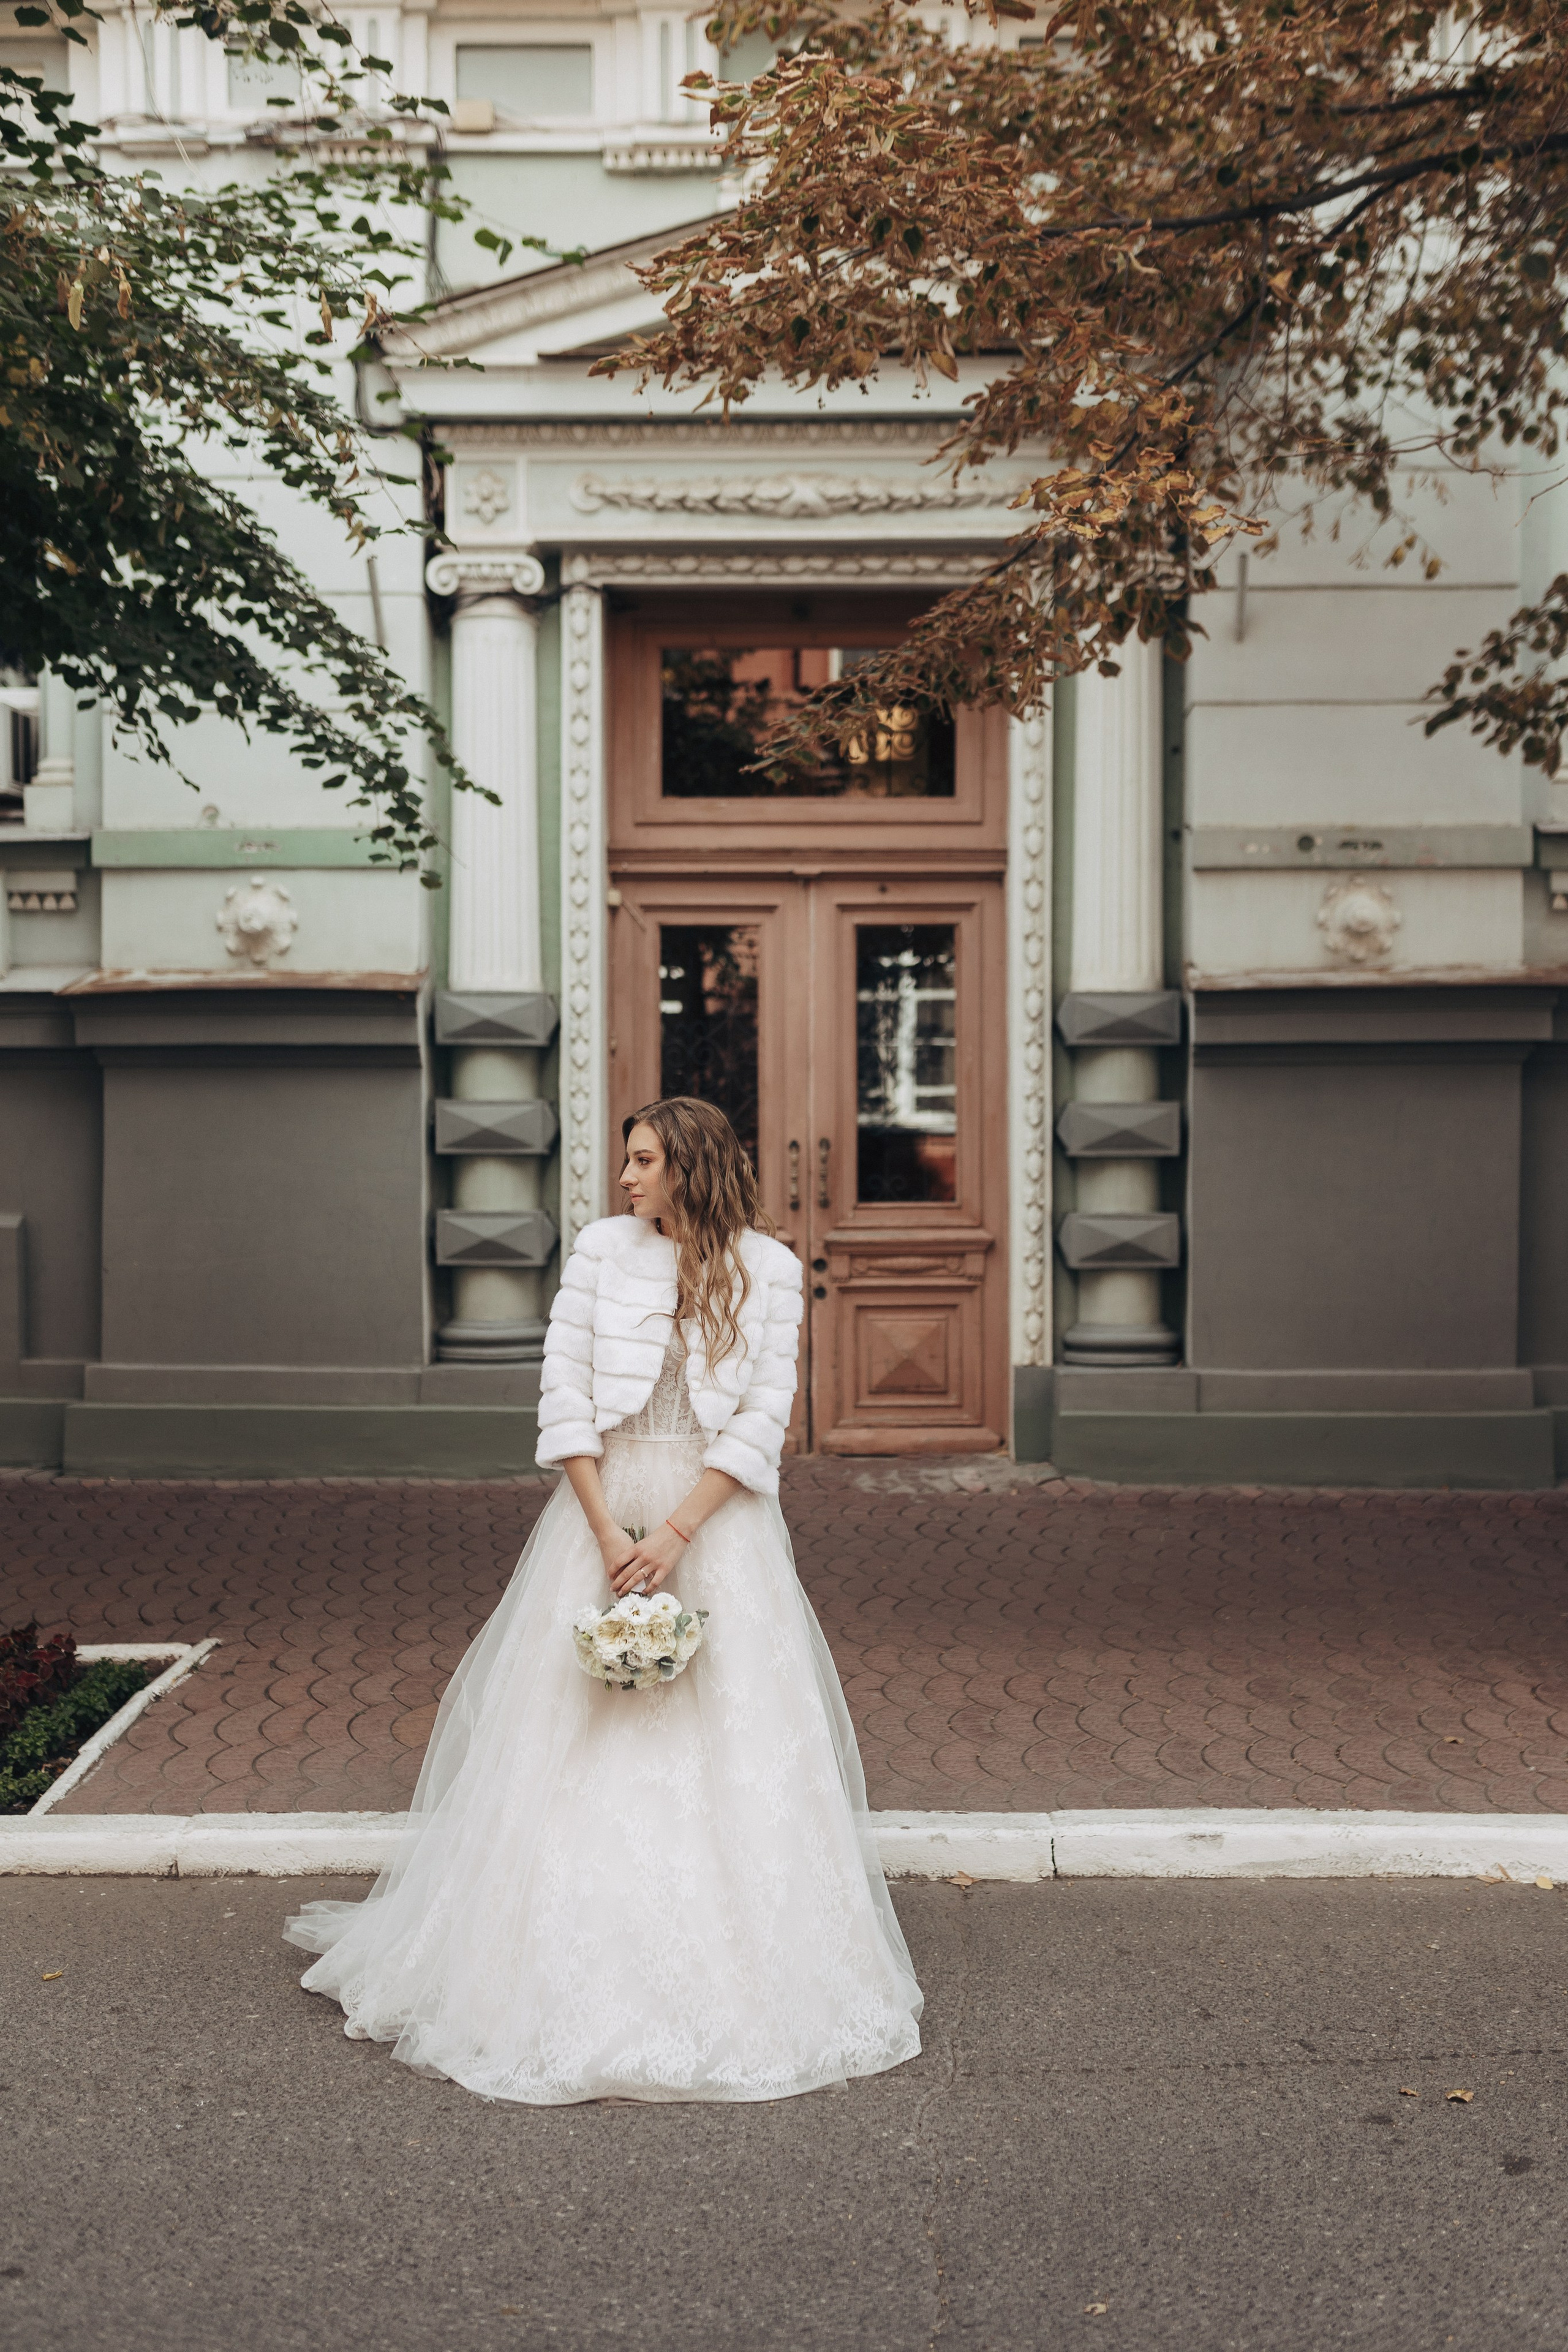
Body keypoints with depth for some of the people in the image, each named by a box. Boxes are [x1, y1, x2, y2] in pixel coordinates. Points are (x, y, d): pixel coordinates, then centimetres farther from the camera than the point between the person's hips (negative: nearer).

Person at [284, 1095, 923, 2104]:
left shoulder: (768, 1268, -1)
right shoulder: (601, 1248, 2)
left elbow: (762, 1423, -5)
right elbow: (565, 1396, -1)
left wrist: (676, 1533, -14)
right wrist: (607, 1531, -9)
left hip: (717, 1522, -1)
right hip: (603, 1509, 1)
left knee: (729, 1745, 0)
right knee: (577, 1745, 2)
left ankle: (731, 1976, 12)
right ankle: (576, 1967, 13)